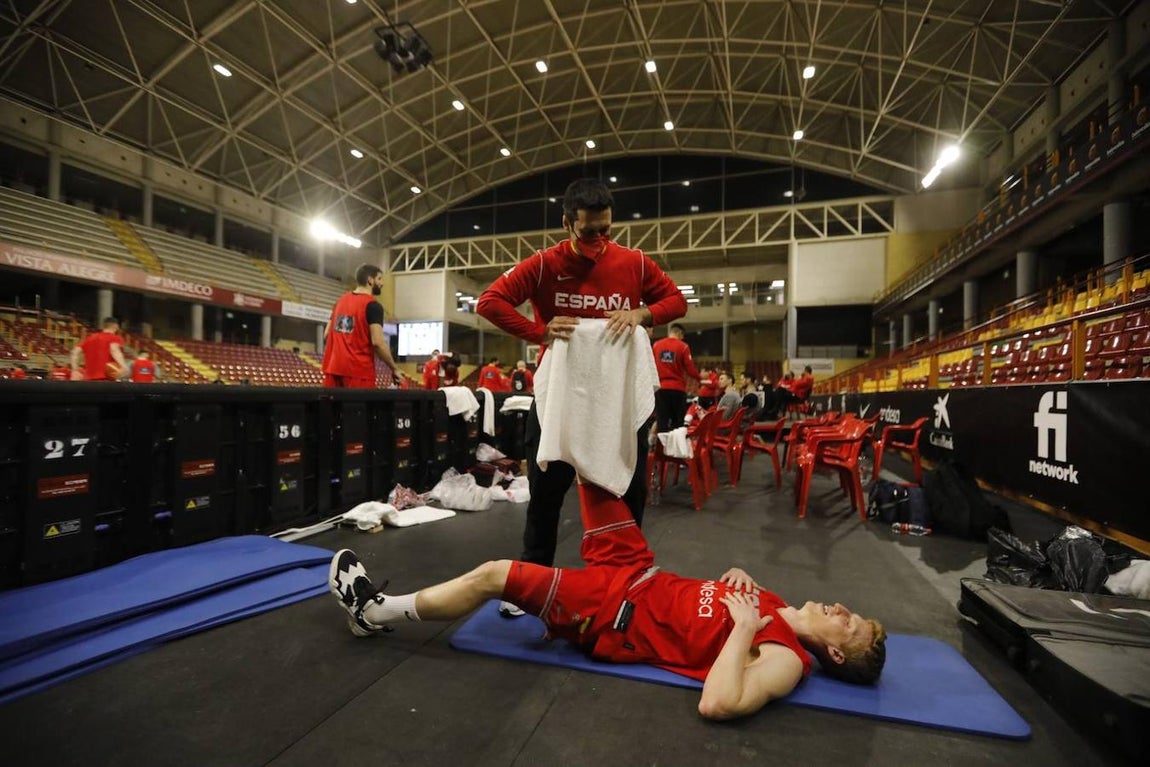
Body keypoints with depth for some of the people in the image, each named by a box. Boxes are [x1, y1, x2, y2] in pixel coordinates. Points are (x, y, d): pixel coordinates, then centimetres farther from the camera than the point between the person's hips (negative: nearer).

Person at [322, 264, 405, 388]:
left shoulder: (341, 300, 15)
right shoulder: (373, 305, -8)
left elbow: (326, 335, 16)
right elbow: (377, 342, -17)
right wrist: (395, 368, -8)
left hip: (333, 367, 8)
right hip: (358, 370, -7)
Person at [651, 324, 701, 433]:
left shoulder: (656, 345, 4)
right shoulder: (683, 346, -5)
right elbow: (690, 369, -6)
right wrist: (700, 377, 11)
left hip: (660, 388, 2)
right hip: (677, 388, -2)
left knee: (662, 421, 4)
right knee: (678, 421, 8)